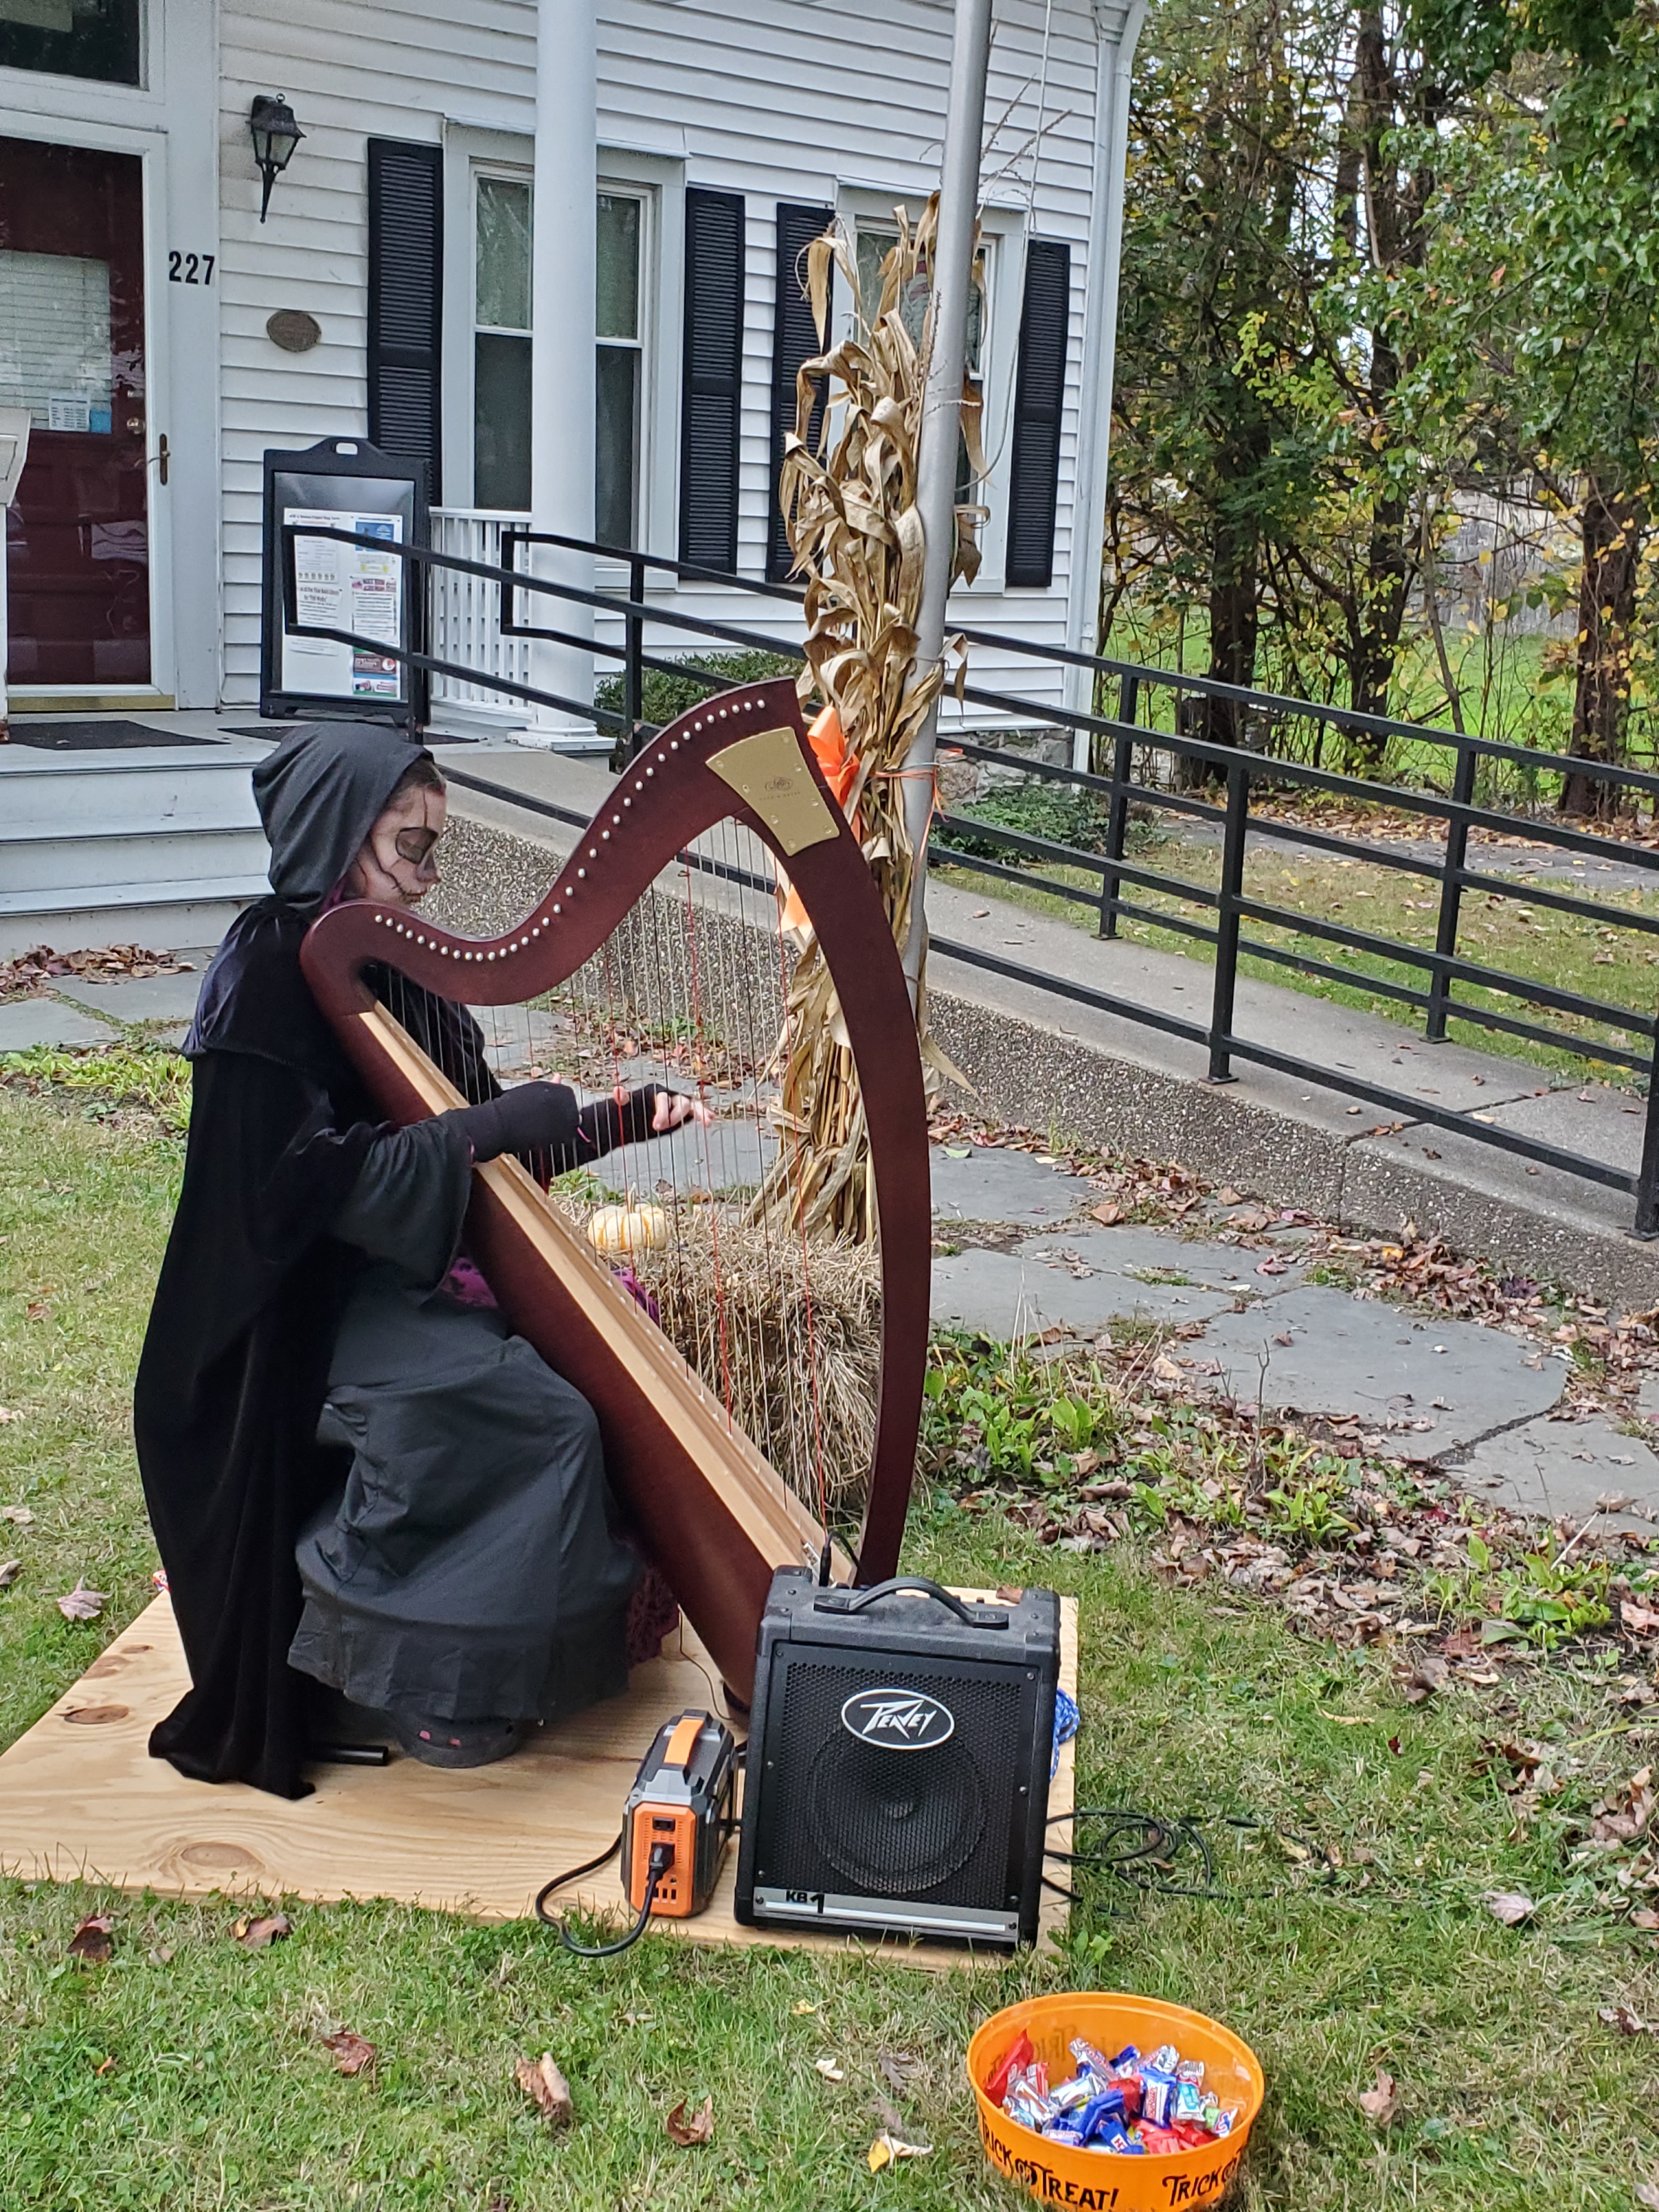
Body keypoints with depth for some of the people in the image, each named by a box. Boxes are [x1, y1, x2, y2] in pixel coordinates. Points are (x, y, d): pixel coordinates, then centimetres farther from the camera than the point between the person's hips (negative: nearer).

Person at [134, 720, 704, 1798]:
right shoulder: (269, 973, -16)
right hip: (312, 1300, -9)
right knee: (541, 1410, -23)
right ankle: (443, 1690, -7)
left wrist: (621, 1119, 2)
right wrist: (491, 1127, -23)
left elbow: (485, 1143, 12)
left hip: (414, 1263, 9)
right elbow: (317, 1178, -24)